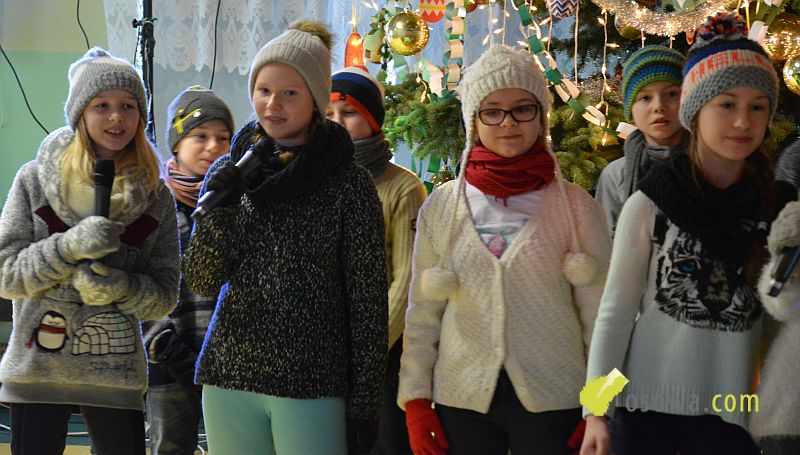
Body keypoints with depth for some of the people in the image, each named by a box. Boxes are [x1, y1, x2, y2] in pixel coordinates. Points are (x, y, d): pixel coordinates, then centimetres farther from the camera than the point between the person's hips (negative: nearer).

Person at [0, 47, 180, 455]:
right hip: (37, 372, -1)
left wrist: (121, 287, -17)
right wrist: (70, 247, -19)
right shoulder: (35, 180, 0)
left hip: (117, 375, 1)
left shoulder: (156, 196, 4)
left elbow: (166, 294, 4)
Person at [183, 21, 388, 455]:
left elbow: (368, 301, -4)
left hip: (312, 386, -4)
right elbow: (201, 281, 4)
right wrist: (218, 208, -12)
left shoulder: (348, 184, -5)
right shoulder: (231, 170, 7)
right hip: (228, 376, 4)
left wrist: (363, 404, -5)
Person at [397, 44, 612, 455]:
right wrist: (415, 399, 1)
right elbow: (422, 312, 6)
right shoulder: (441, 206, 3)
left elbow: (599, 313, 2)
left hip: (552, 401, -1)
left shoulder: (576, 206, 0)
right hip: (460, 401, 1)